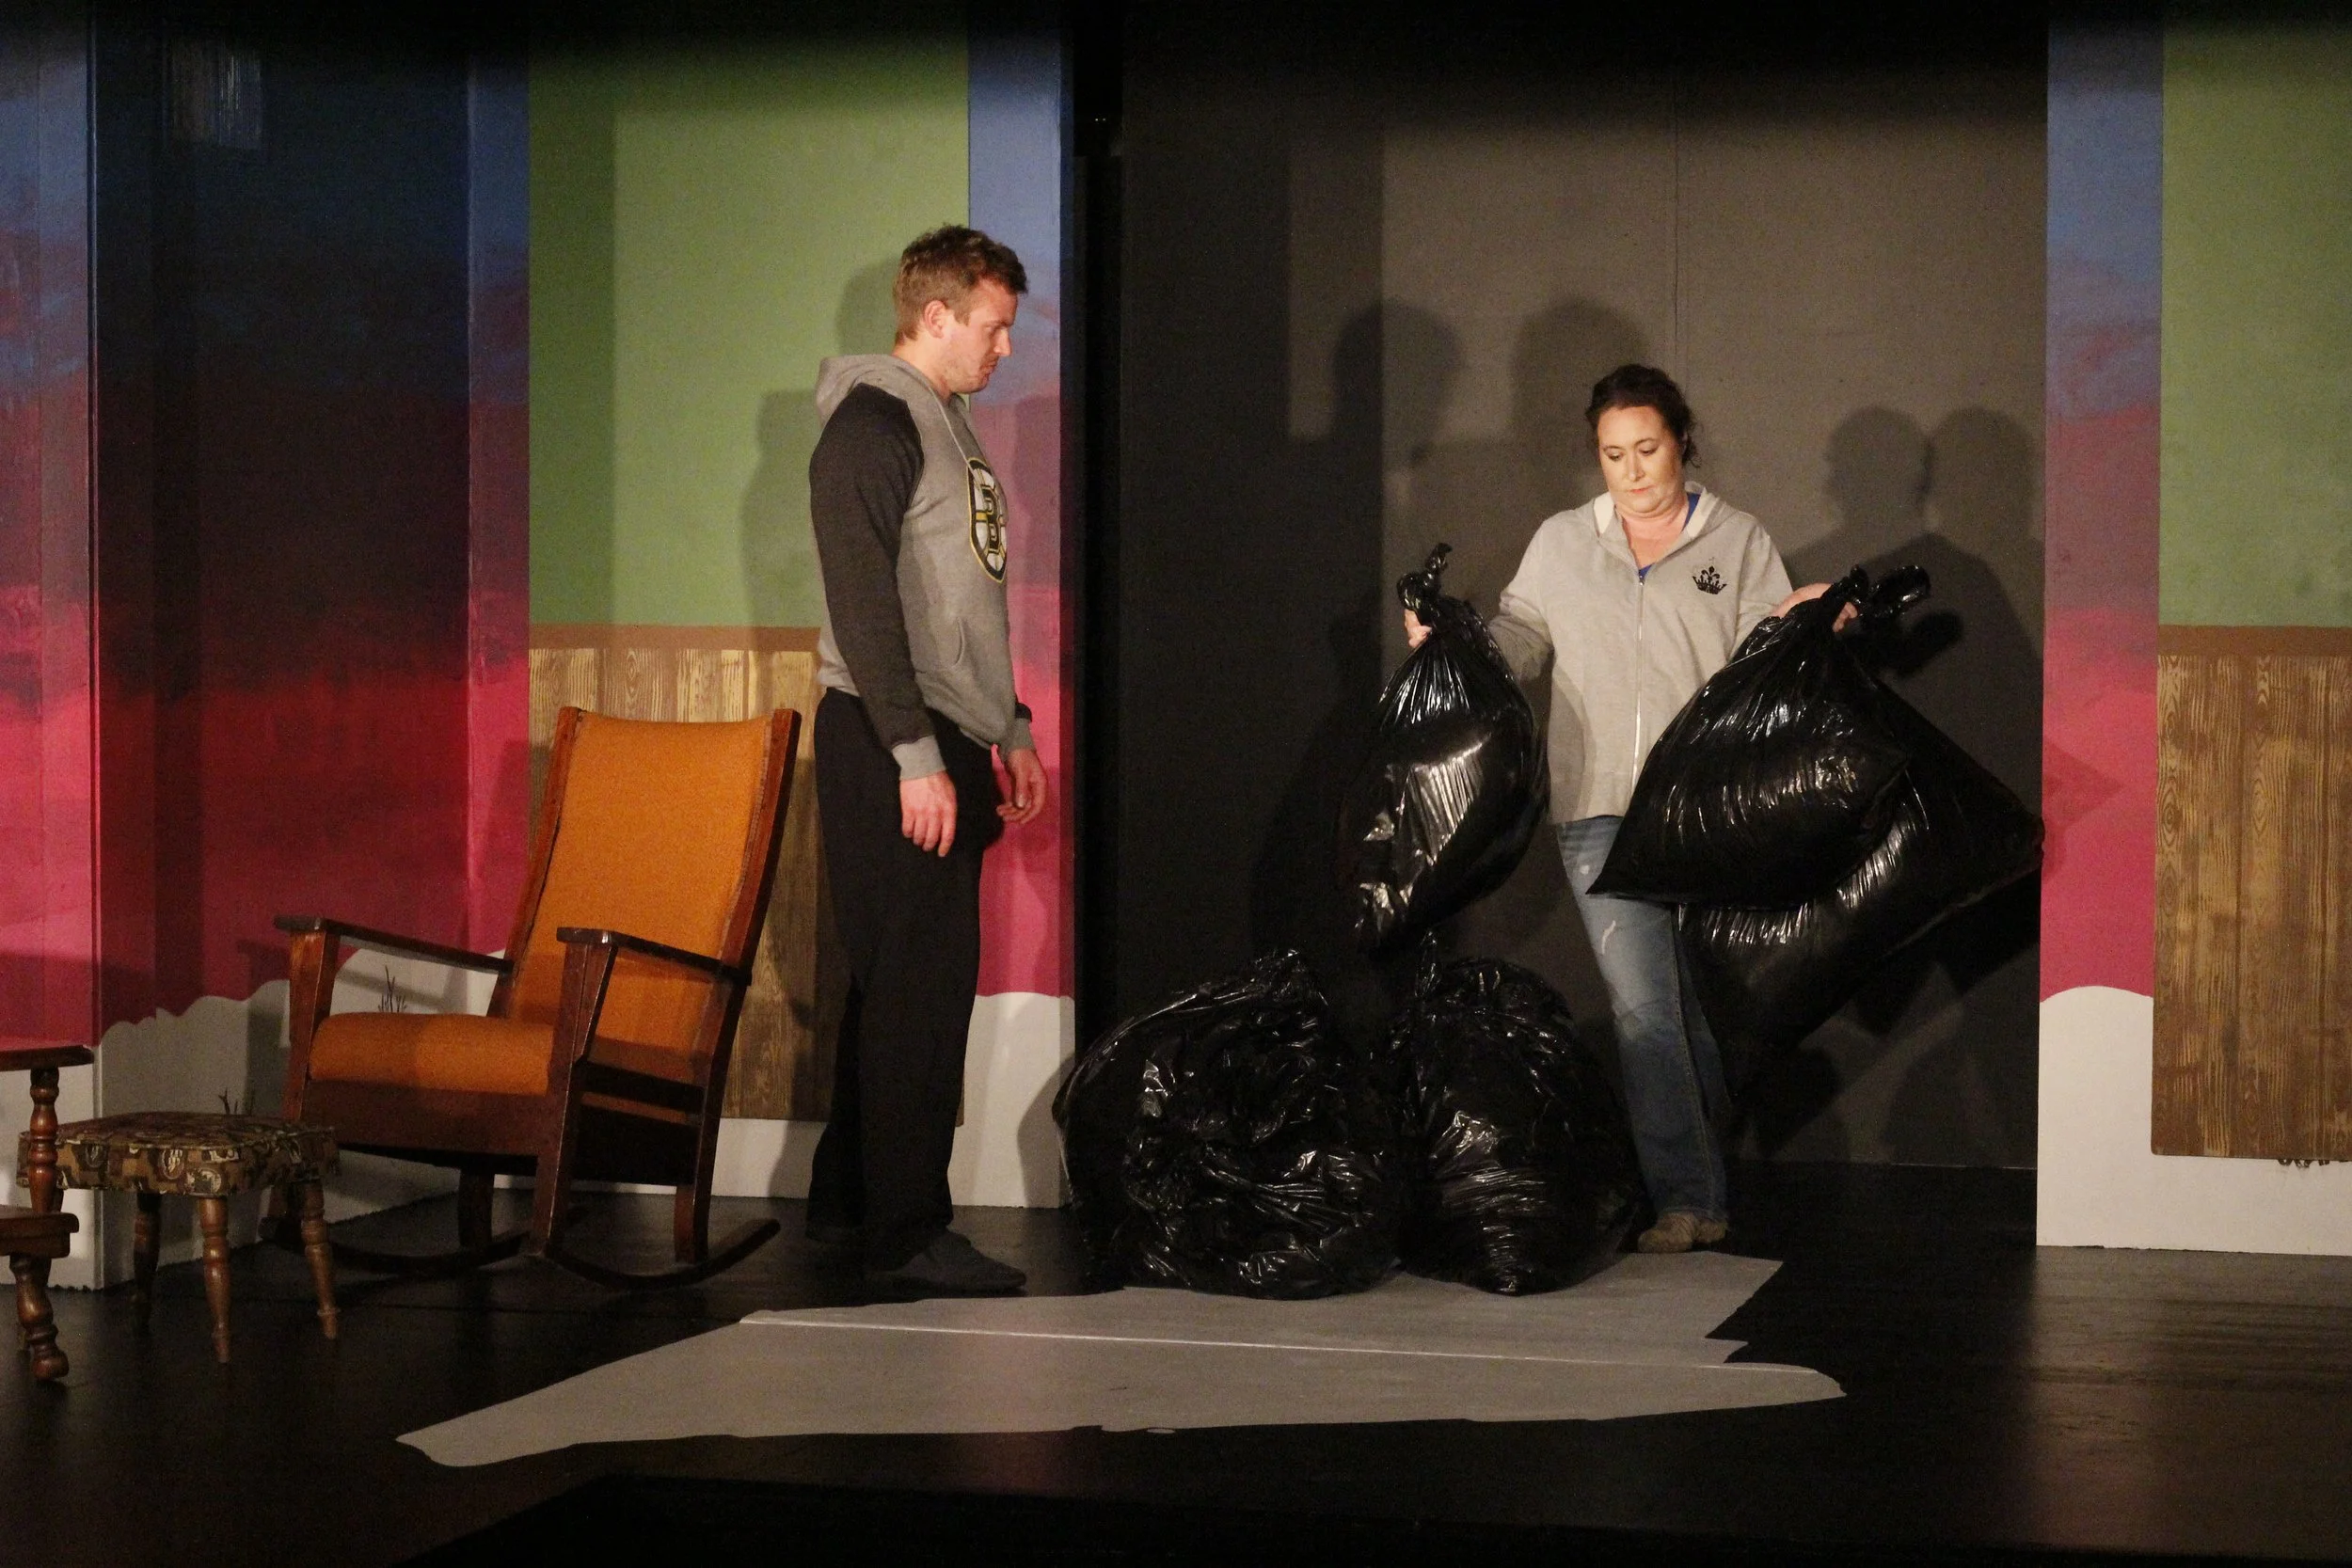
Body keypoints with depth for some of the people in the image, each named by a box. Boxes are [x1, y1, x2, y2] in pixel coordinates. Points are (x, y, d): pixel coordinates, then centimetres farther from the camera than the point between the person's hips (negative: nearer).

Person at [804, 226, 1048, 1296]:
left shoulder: (947, 427, 19)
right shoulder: (871, 424, -11)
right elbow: (863, 602, -18)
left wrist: (1008, 730, 23)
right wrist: (915, 756, -21)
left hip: (944, 746, 10)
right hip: (891, 749, -10)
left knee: (901, 982, 13)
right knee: (919, 985, -9)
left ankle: (848, 1202, 21)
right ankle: (906, 1237, -5)